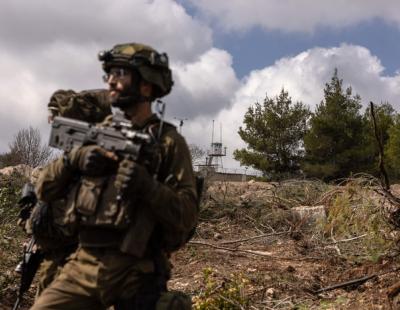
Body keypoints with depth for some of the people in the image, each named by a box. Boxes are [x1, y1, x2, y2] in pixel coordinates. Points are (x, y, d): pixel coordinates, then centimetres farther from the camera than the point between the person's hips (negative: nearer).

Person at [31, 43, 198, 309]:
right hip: (82, 266, 4)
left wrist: (147, 185, -24)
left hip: (135, 272, -3)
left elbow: (188, 216, -9)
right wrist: (72, 159, -9)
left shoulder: (168, 141, -3)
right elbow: (45, 190, 9)